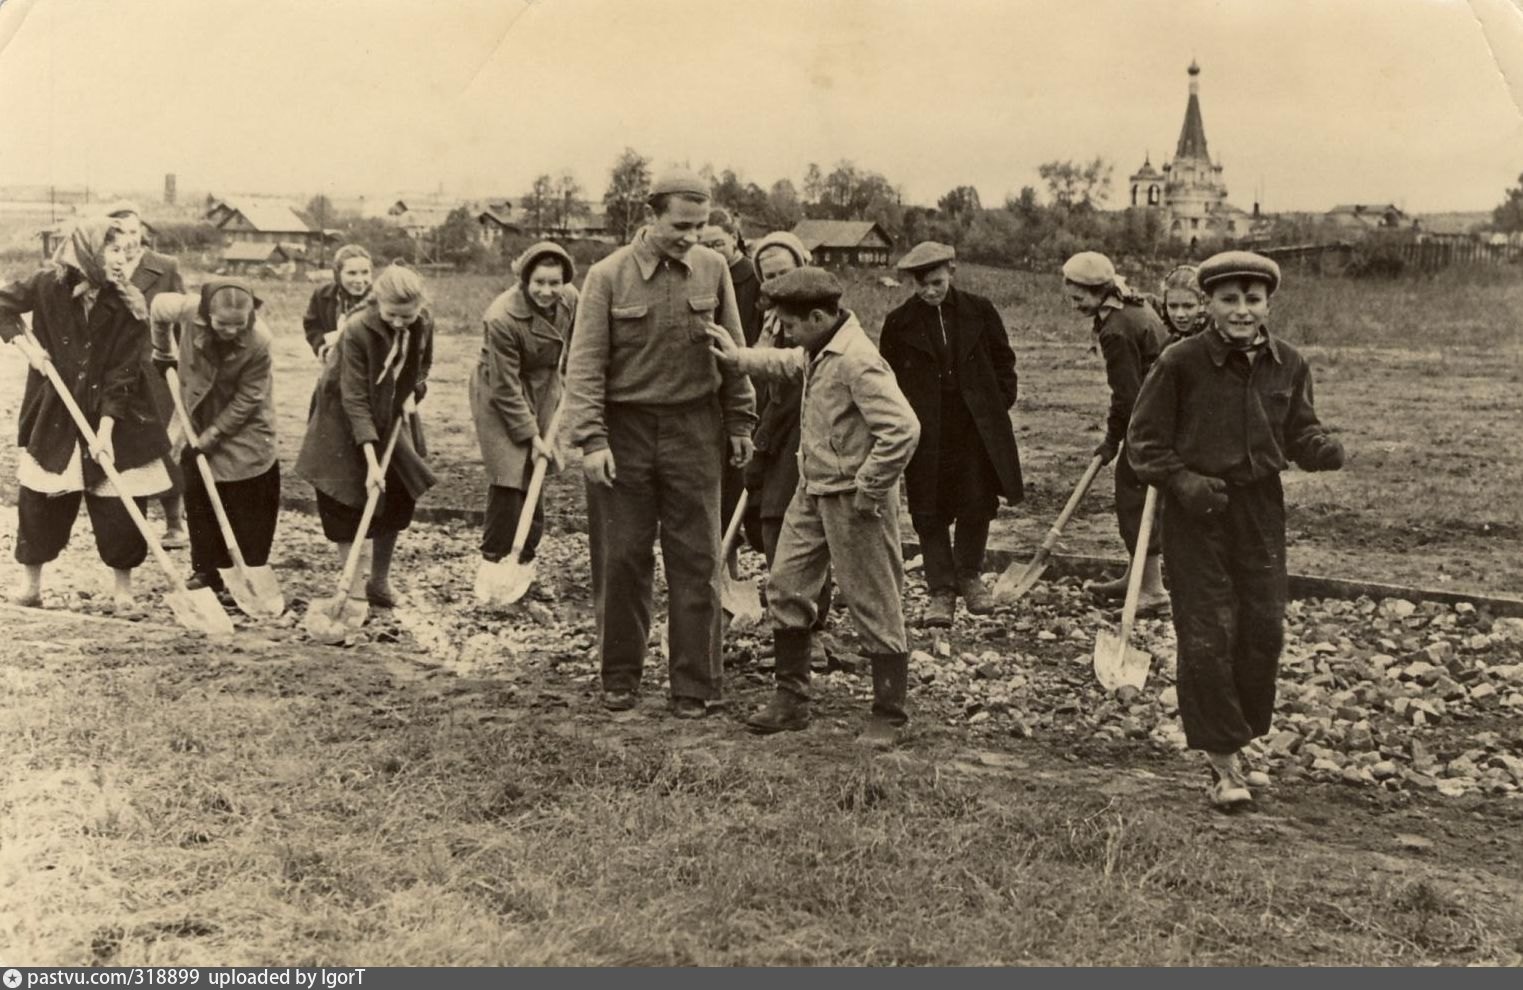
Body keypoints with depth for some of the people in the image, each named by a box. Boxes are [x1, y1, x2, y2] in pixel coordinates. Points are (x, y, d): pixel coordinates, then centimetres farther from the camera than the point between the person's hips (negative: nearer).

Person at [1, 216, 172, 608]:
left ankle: (123, 586, 15)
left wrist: (105, 429, -23)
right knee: (39, 499, 6)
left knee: (119, 504, 0)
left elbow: (122, 375, -15)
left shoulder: (130, 306, -12)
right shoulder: (48, 286, -11)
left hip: (113, 417, -1)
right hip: (54, 413, 1)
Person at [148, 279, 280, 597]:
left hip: (244, 428, -3)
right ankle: (206, 571, 16)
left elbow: (246, 400, -21)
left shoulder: (260, 342, -30)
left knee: (249, 507, -2)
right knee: (198, 497, 7)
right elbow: (158, 310, 1)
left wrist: (213, 435, -19)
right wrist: (163, 353, 8)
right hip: (200, 420, 3)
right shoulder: (189, 310, -24)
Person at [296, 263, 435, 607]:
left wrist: (412, 392, -12)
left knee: (398, 496, 5)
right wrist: (371, 461, -35)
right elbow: (355, 399, -30)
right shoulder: (357, 330, -31)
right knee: (346, 502, -6)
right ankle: (353, 591, 2)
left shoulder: (424, 323, -15)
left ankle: (380, 581, 21)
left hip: (392, 413, 5)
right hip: (344, 416, -5)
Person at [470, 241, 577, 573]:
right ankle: (495, 563, 1)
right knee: (508, 481, -13)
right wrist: (532, 436, -20)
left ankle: (524, 562, 24)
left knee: (535, 477, 10)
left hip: (544, 390, 6)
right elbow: (506, 388, -23)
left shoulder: (570, 300, -12)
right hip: (499, 398, -6)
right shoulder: (502, 318, -29)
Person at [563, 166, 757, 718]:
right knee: (621, 558, 6)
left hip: (694, 429, 2)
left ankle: (694, 686, 12)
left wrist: (740, 423, 9)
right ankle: (620, 678, 20)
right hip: (625, 429, -1)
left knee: (696, 560, 3)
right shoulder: (608, 276, -6)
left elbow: (733, 351, 9)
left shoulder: (713, 270, 1)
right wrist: (591, 439, -15)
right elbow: (585, 363, -8)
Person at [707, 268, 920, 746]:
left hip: (852, 499, -10)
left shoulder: (857, 362, -23)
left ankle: (888, 715, 14)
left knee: (874, 606, 1)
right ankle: (790, 698, 24)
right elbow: (789, 362, 32)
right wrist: (739, 357, 22)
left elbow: (903, 429, -29)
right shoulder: (817, 351, 6)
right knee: (786, 585, 12)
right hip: (813, 491, 10)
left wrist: (867, 491, -22)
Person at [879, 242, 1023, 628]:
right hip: (927, 432, -1)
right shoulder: (899, 322, -1)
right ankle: (942, 590, 11)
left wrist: (1000, 404, 3)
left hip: (976, 426, 1)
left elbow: (1003, 360, 11)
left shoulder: (979, 311, 2)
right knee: (930, 513, 2)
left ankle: (969, 575, 29)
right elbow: (889, 379, 5)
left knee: (977, 506, 6)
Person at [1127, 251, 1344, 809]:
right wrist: (1183, 480, -19)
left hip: (1260, 507, 4)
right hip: (1197, 511, -4)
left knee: (1264, 628, 8)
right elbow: (1144, 440, -5)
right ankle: (1224, 762, 9)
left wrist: (1323, 450, -13)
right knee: (1207, 635, -2)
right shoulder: (1181, 363, -10)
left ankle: (1237, 734, 29)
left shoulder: (1289, 365, 1)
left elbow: (1299, 432, 10)